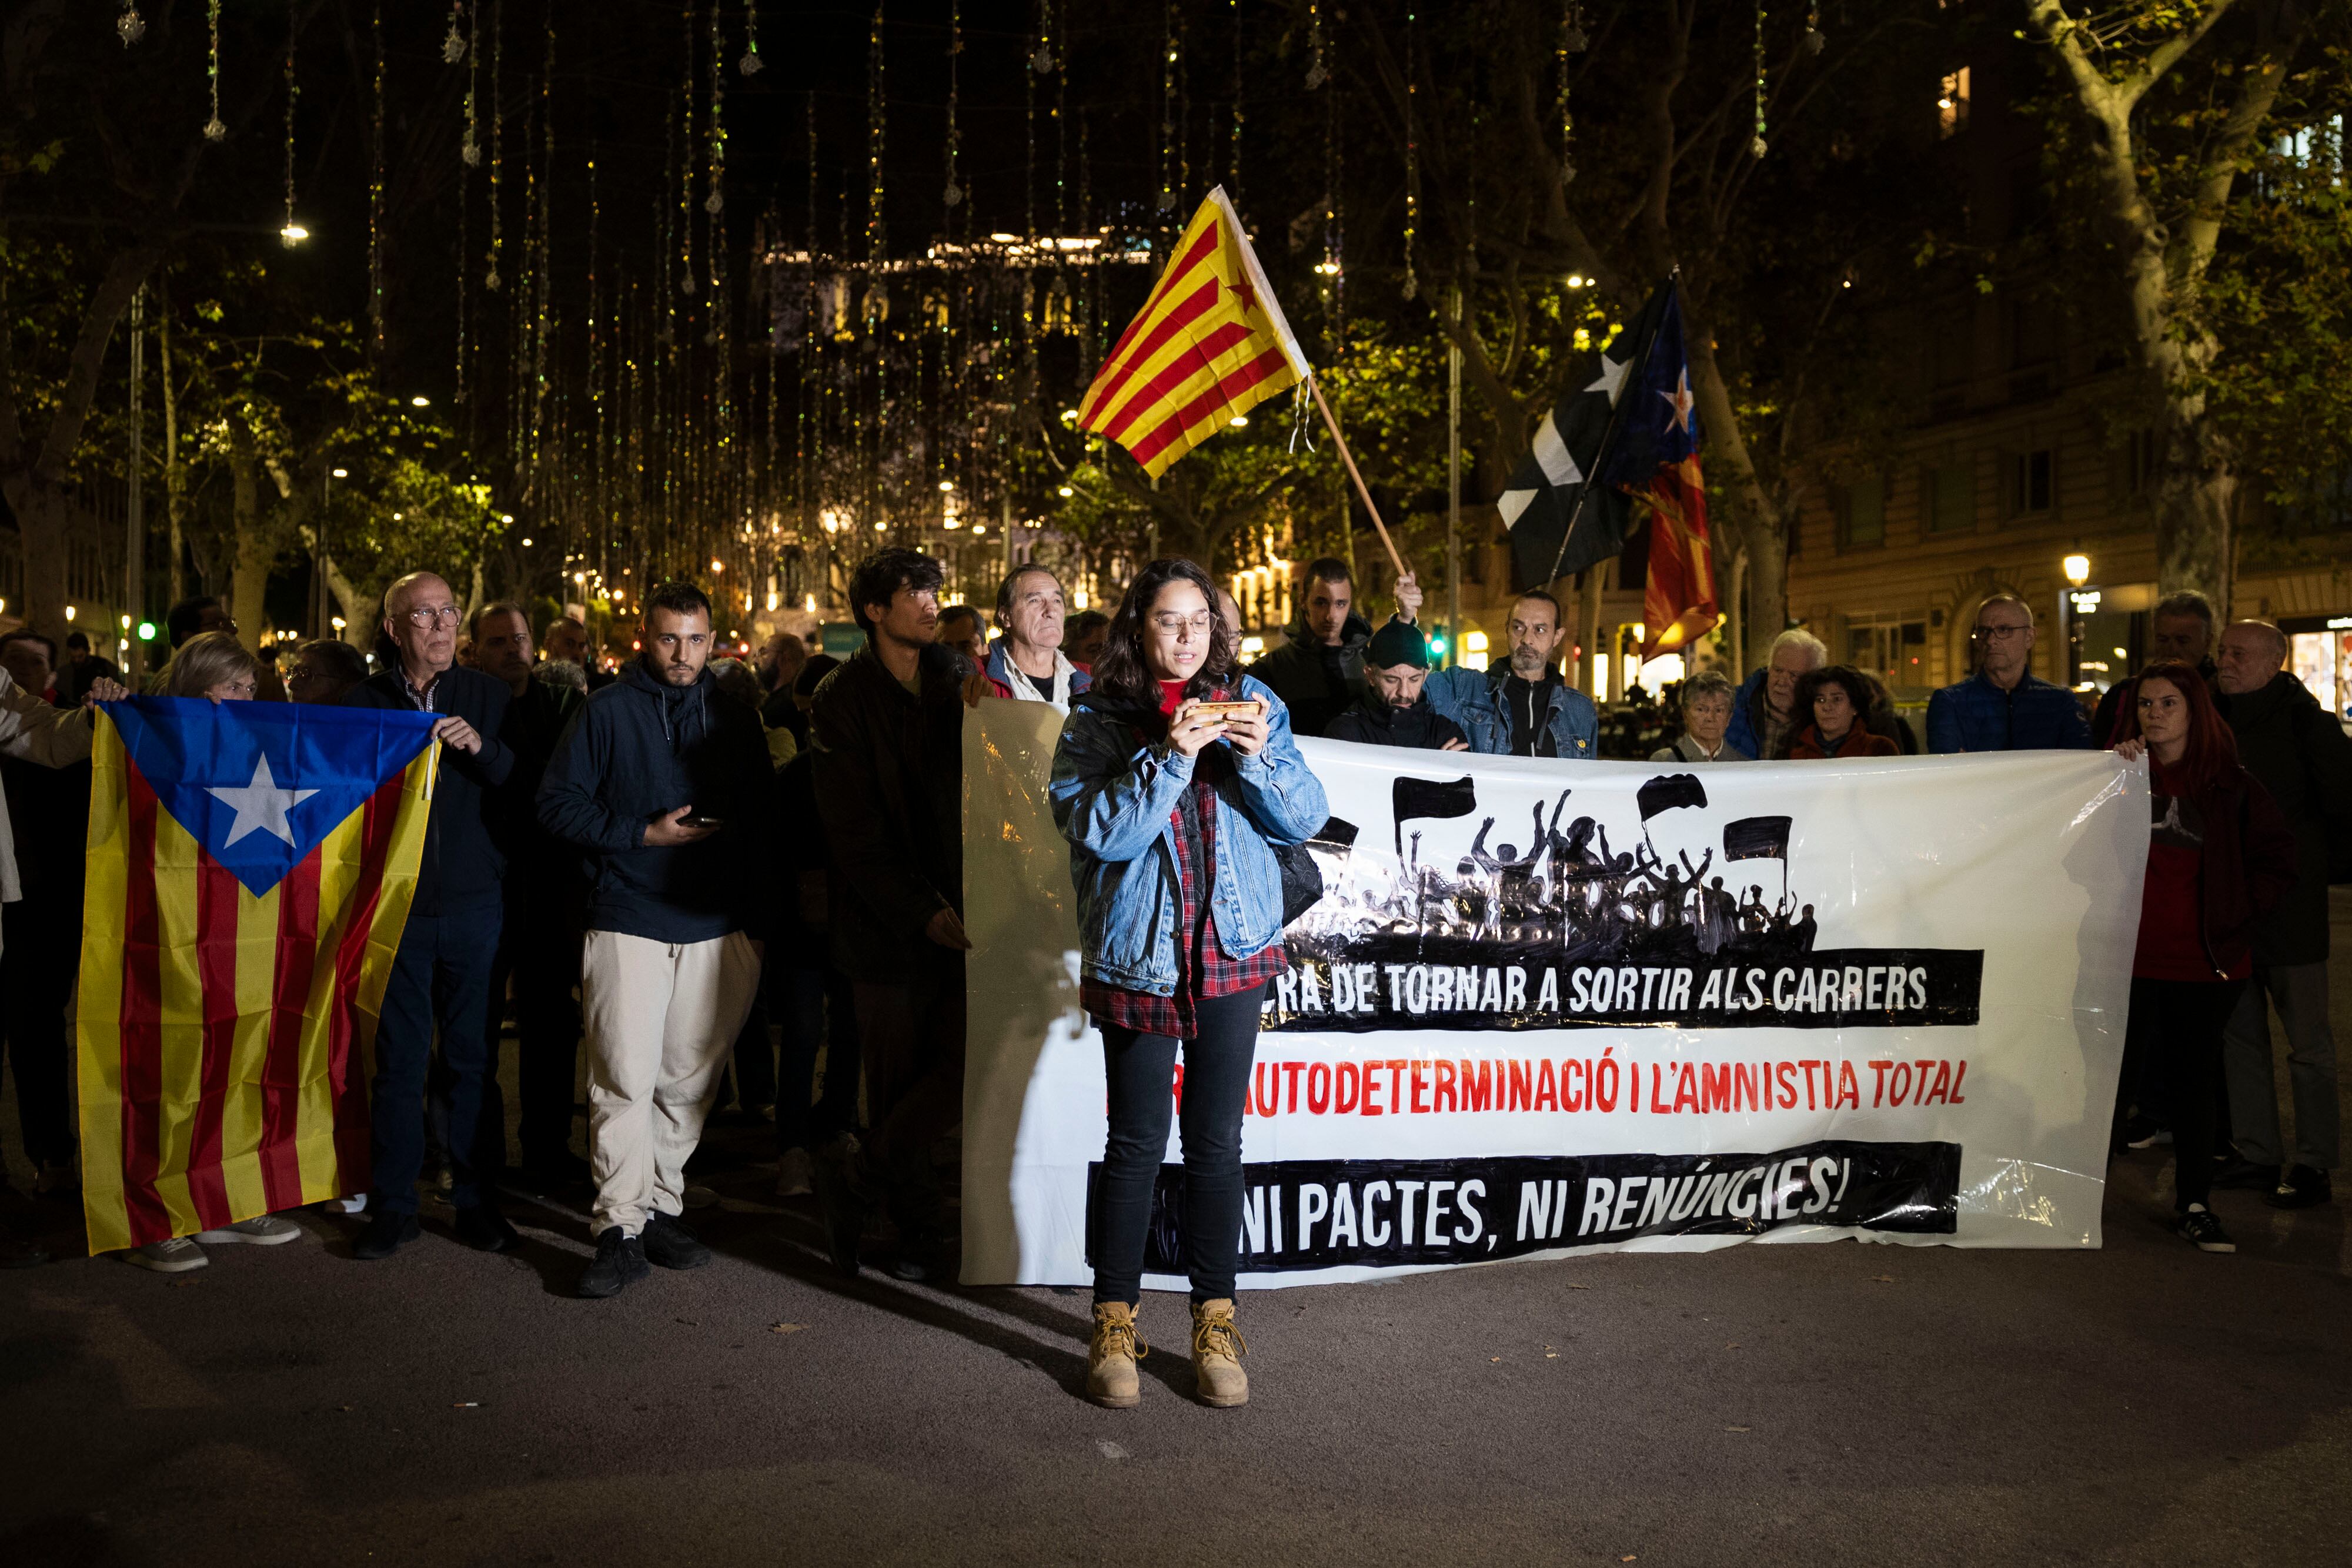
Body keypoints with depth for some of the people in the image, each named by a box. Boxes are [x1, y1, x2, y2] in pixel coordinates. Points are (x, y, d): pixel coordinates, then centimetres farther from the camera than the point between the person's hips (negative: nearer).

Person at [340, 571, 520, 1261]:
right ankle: (393, 1205, 15)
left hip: (475, 902, 0)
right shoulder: (362, 702, 6)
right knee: (398, 1058, 4)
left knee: (471, 1057, 7)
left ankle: (476, 1199, 17)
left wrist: (481, 748, -16)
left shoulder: (488, 697, 6)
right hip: (396, 906, 0)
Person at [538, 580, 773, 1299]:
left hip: (719, 928, 3)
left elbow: (762, 816, 15)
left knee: (688, 1081, 9)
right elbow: (558, 803, 0)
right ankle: (621, 1230, -2)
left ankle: (661, 1207, 22)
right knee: (624, 1082, -8)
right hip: (628, 925, -3)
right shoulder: (606, 711, 3)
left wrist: (759, 915, 7)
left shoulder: (736, 718, 12)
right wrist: (645, 834, -11)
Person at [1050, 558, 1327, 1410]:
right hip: (1138, 953, -2)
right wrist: (1170, 754, -24)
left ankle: (1215, 1320, 20)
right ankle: (1115, 1323, 19)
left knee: (1217, 1139, 7)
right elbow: (1097, 829, -15)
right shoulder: (1097, 723, -2)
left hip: (1233, 949, 2)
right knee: (1137, 1142, 5)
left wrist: (1259, 756, -17)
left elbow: (1306, 817, 0)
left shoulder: (1252, 704, 5)